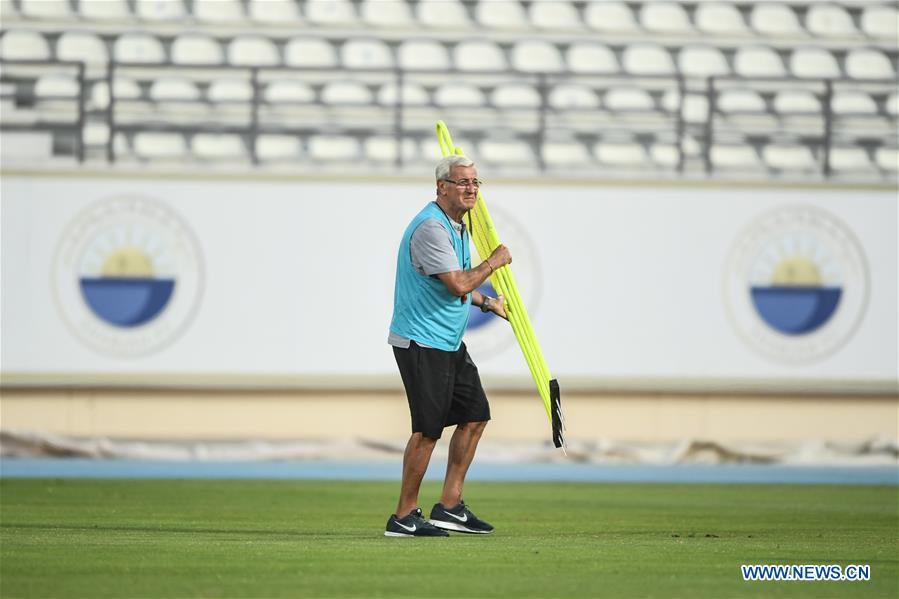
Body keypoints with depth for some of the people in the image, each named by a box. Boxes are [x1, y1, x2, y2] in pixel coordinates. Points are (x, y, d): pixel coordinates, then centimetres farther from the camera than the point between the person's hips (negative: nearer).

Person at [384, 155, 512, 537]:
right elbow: (457, 285, -25)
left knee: (475, 416, 10)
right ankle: (404, 517, -2)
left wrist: (487, 303, 27)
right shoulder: (431, 227, -20)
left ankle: (449, 507, 15)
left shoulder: (458, 225, 14)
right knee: (428, 429, -9)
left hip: (449, 342, 10)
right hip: (421, 343, -10)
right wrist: (493, 263, -12)